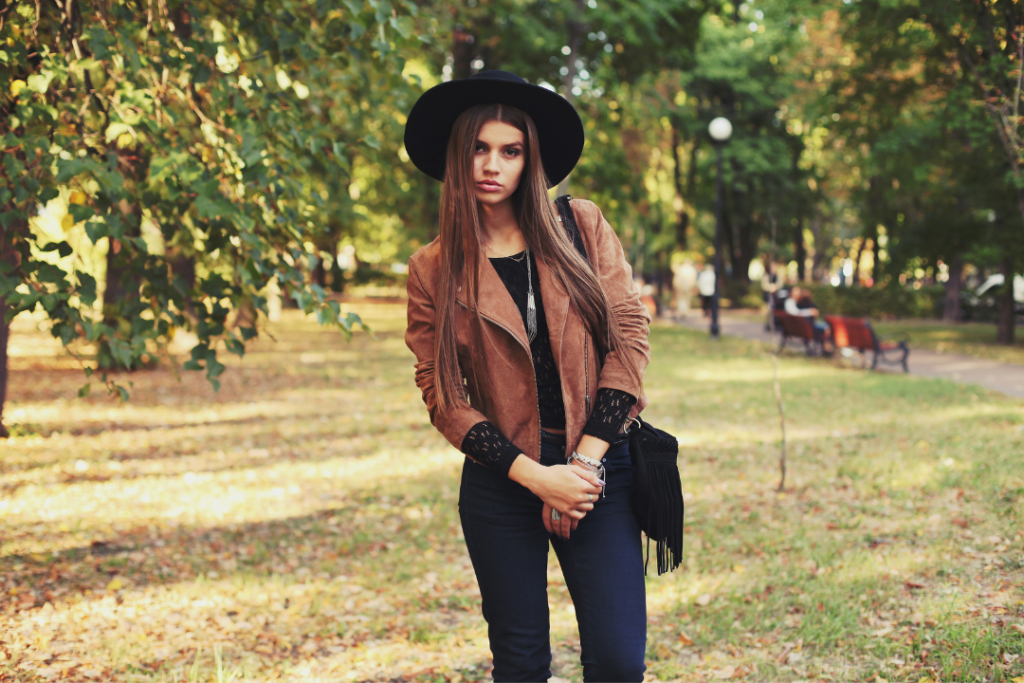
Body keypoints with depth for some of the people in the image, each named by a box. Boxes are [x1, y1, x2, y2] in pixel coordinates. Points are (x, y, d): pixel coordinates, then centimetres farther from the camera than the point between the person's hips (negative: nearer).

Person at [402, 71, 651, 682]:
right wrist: (535, 475, -12)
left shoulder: (582, 227, 3)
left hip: (597, 469, 0)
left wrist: (584, 462, -9)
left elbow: (630, 335, -1)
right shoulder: (433, 269, 1)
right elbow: (442, 396, -1)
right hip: (501, 483, 0)